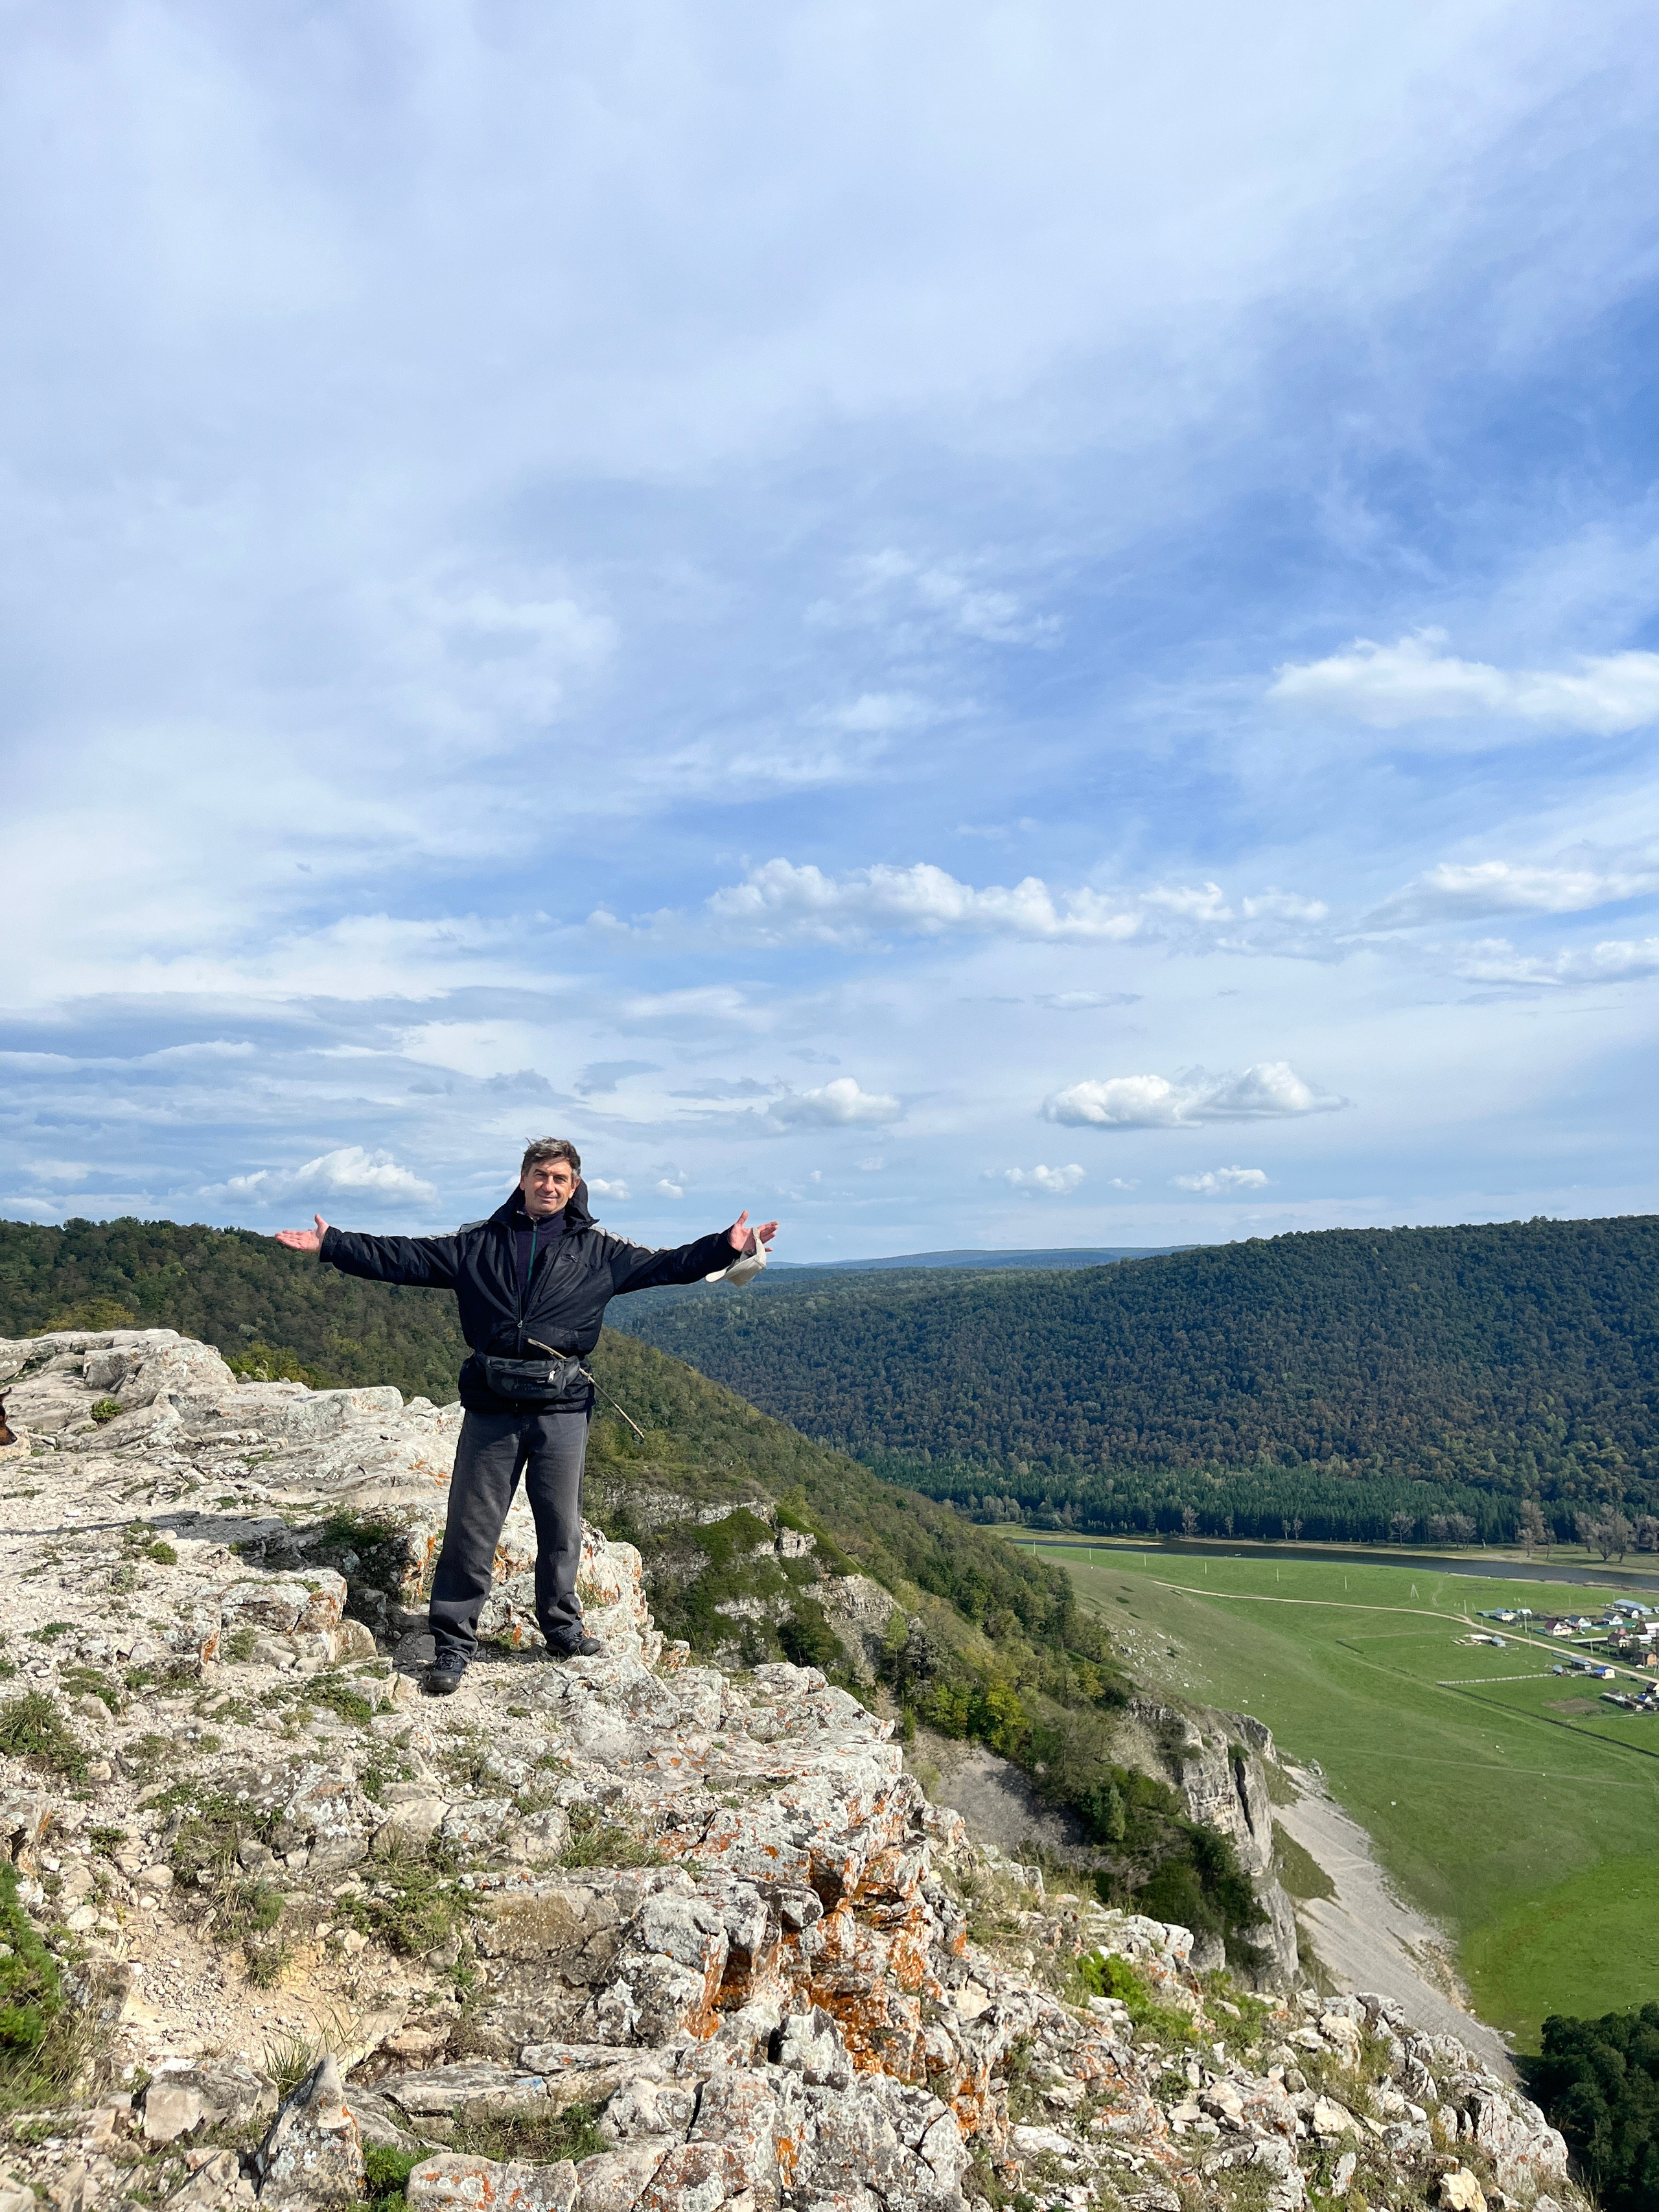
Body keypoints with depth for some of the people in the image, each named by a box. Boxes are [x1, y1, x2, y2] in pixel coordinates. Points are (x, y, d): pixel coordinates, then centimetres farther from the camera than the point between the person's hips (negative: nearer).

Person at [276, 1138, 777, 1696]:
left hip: (562, 1407, 0)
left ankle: (563, 1629, 28)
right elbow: (406, 1258, 8)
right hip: (492, 1405, 0)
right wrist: (332, 1245, 3)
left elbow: (663, 1266, 1)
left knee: (561, 1525, 9)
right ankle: (452, 1644, 15)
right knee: (470, 1526, 3)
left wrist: (727, 1247, -10)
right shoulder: (479, 1243, 9)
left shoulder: (596, 1250, 8)